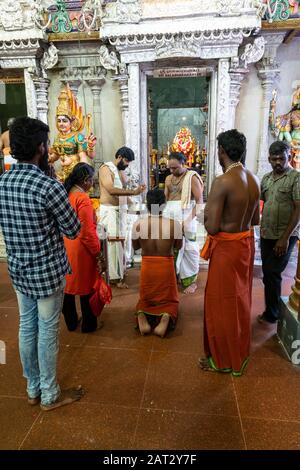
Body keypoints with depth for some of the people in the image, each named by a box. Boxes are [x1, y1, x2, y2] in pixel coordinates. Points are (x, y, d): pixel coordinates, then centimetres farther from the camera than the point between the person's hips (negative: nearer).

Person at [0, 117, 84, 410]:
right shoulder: (49, 187, -22)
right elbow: (73, 230, -13)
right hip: (48, 272, -6)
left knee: (27, 327, 18)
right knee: (47, 332, 9)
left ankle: (32, 390, 37)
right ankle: (50, 395, 28)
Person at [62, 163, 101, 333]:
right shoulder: (82, 198, -19)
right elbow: (87, 231, -20)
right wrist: (97, 251, -9)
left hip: (65, 247, 7)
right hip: (80, 250, -7)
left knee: (68, 284, 17)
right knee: (86, 286, 9)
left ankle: (71, 322, 33)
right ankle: (89, 324, 25)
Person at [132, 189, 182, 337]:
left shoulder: (138, 224, -12)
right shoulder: (174, 224, -15)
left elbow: (135, 246, 4)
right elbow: (178, 246, 1)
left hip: (147, 267, 1)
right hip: (166, 267, -1)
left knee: (145, 299, 25)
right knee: (169, 300, 21)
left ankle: (141, 315, -8)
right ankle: (166, 316, -12)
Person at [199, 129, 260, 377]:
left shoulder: (222, 182, -23)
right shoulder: (254, 180, 3)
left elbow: (212, 227, -23)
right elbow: (256, 220, 11)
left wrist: (206, 215, -4)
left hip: (226, 248, -8)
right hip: (246, 244, 8)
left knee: (222, 304, 8)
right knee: (240, 300, 21)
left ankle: (223, 359, 26)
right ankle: (240, 352, 40)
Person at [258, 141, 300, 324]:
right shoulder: (266, 178, 9)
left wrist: (285, 237, -17)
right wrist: (262, 229, 5)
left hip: (285, 237, -6)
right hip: (266, 235, 6)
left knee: (272, 274, -4)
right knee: (268, 273, 12)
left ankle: (271, 314, 15)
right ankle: (273, 311, 28)